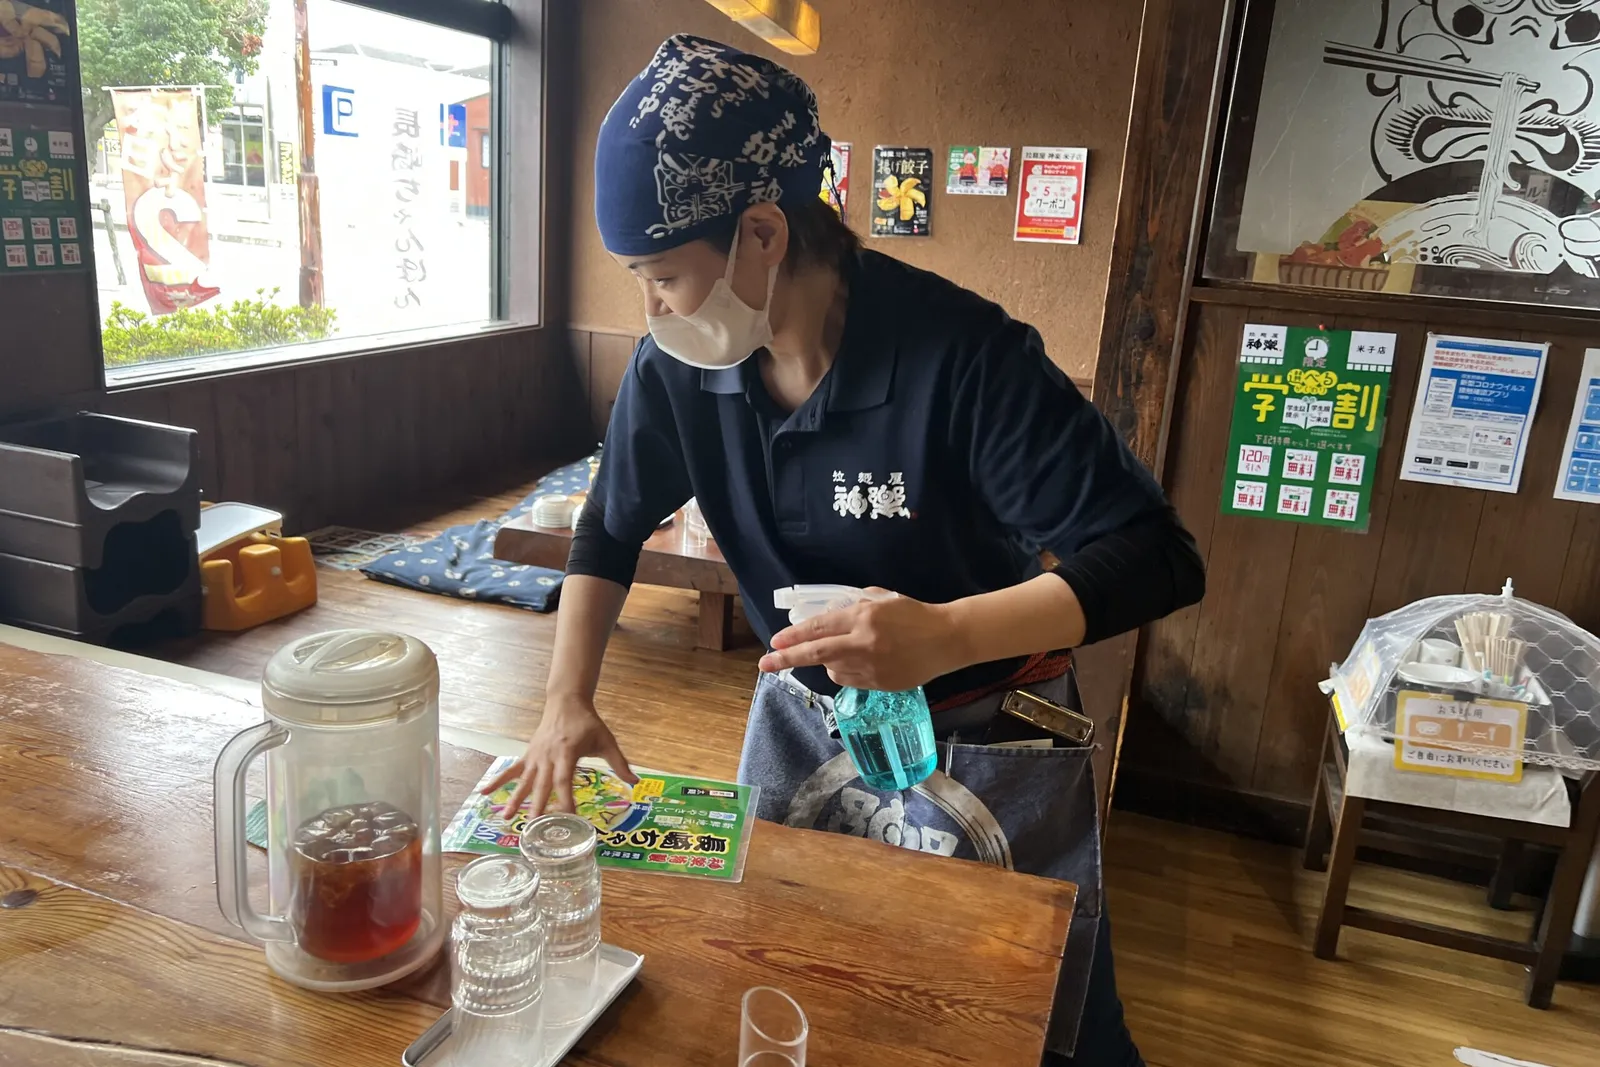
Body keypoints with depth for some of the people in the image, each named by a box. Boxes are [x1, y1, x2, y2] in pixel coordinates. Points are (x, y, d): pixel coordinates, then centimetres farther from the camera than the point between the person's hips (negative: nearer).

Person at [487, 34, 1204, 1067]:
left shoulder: (960, 353, -30)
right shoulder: (678, 366, -13)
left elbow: (1158, 556, -29)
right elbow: (611, 532, 3)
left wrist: (947, 633, -42)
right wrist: (568, 701, -6)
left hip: (982, 742, -4)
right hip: (802, 718, 5)